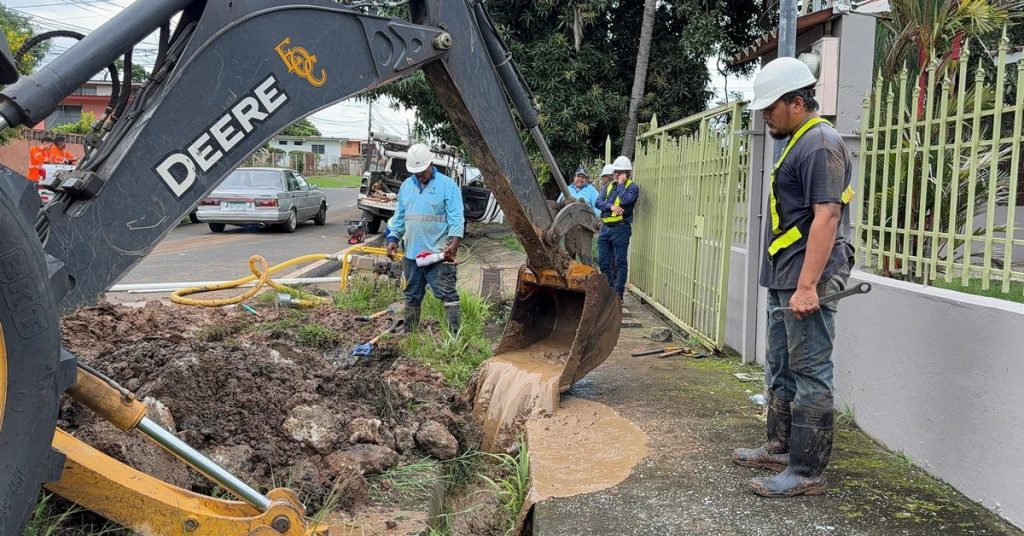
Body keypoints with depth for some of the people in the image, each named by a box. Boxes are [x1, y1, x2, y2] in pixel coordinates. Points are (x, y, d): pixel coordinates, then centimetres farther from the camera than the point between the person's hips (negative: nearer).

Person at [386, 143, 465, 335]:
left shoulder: (447, 185, -5)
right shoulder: (406, 186, 13)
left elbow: (457, 218, -11)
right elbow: (399, 217, 18)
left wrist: (454, 242, -24)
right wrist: (393, 238, 5)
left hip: (439, 254, -6)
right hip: (411, 254, 6)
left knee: (448, 295, -6)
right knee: (412, 297, 15)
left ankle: (455, 335, -4)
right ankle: (408, 333, 26)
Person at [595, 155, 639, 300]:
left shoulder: (632, 187, -2)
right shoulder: (609, 186, 16)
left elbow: (624, 201, -21)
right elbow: (598, 202, 4)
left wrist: (621, 183, -9)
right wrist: (611, 206, -14)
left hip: (620, 228, -7)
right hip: (605, 227, 7)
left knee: (620, 262, -3)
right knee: (603, 261, 10)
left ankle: (618, 292, 1)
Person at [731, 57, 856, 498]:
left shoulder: (821, 144, -13)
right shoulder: (799, 143, 18)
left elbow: (827, 216, -21)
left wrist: (807, 285, -25)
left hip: (806, 281, -11)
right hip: (787, 280, 11)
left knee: (809, 374, -4)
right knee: (780, 368, 18)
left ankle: (808, 472, 3)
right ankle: (781, 448, 32)